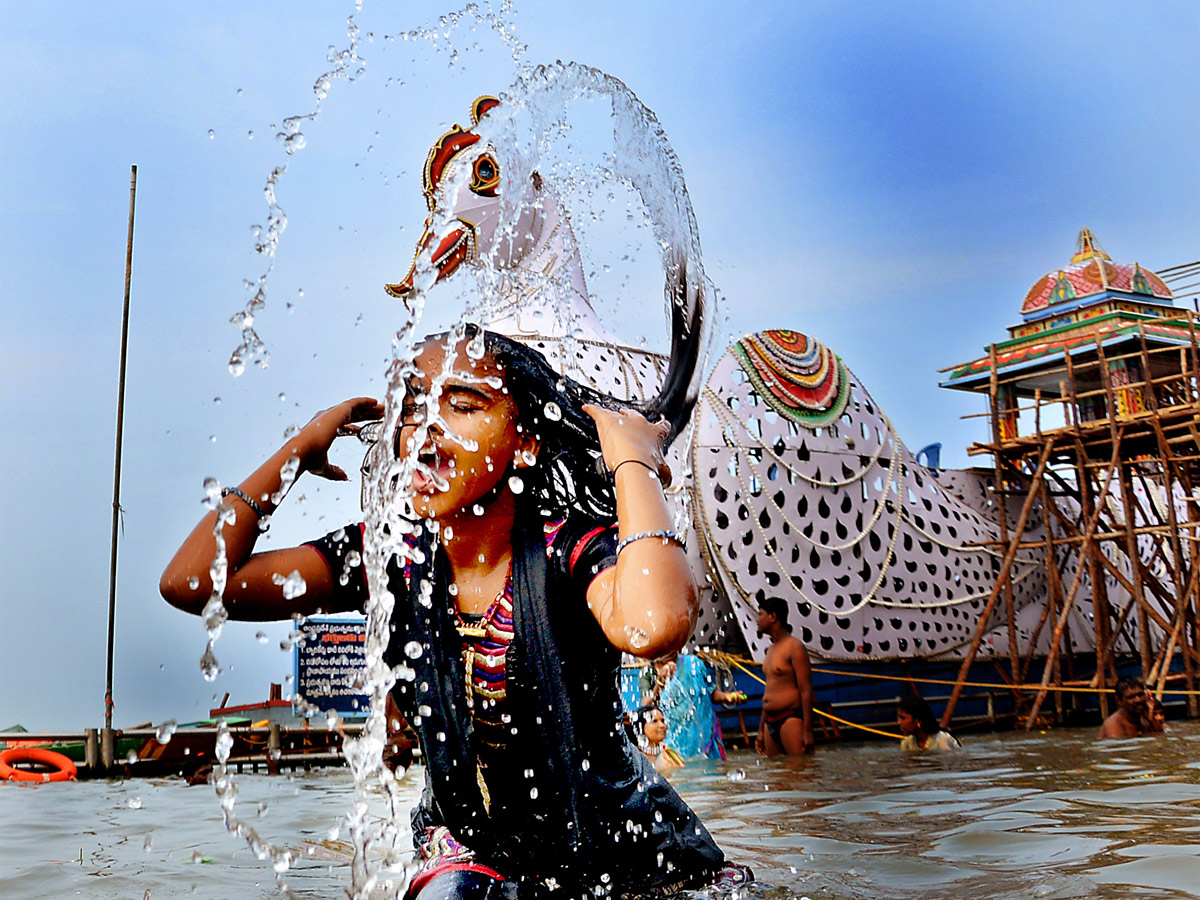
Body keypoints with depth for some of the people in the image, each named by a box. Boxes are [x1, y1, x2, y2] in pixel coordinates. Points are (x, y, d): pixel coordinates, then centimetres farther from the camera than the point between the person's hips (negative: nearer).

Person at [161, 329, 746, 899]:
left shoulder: (573, 548, -23)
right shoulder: (389, 557, -12)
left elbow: (653, 626, -48)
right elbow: (191, 582, -20)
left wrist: (634, 460, -35)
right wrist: (299, 450, -14)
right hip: (471, 838, 1)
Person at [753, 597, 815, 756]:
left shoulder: (794, 648, -7)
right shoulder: (771, 650, 17)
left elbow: (806, 691, -12)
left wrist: (807, 731, -18)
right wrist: (761, 730, 21)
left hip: (790, 718, -8)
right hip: (770, 723, 8)